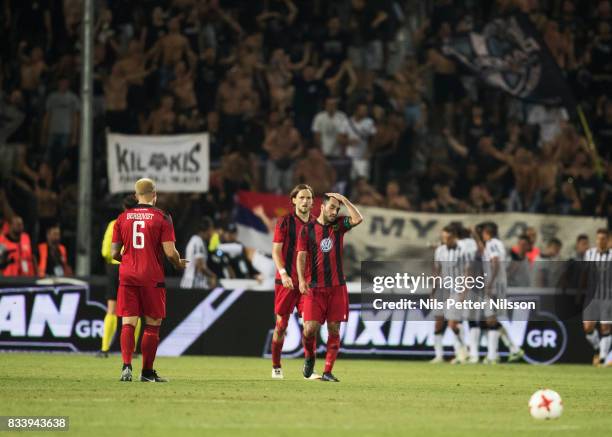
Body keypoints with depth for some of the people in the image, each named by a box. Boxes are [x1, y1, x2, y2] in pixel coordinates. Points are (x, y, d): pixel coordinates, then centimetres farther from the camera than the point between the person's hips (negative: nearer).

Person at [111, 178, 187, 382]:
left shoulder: (123, 218, 6)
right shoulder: (162, 218, -4)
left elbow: (114, 253, 7)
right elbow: (170, 252, -10)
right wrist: (179, 264, 12)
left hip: (127, 276, 2)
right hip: (152, 278, -2)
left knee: (128, 323, 1)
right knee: (153, 324, 8)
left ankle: (126, 365, -18)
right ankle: (147, 372, 11)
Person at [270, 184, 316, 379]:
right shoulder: (284, 222, -1)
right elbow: (276, 250, -5)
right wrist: (283, 273, -18)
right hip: (287, 281, -3)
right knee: (281, 324, 1)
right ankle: (276, 367, 12)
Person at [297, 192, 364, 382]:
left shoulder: (339, 225, 8)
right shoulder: (308, 229, 2)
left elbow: (358, 219, -10)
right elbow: (301, 256, -3)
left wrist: (344, 200, -7)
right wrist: (302, 280, -15)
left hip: (337, 287, 2)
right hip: (314, 288, -2)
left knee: (334, 329, -1)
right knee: (311, 328, -11)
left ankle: (327, 372, 4)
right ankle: (309, 356, 20)